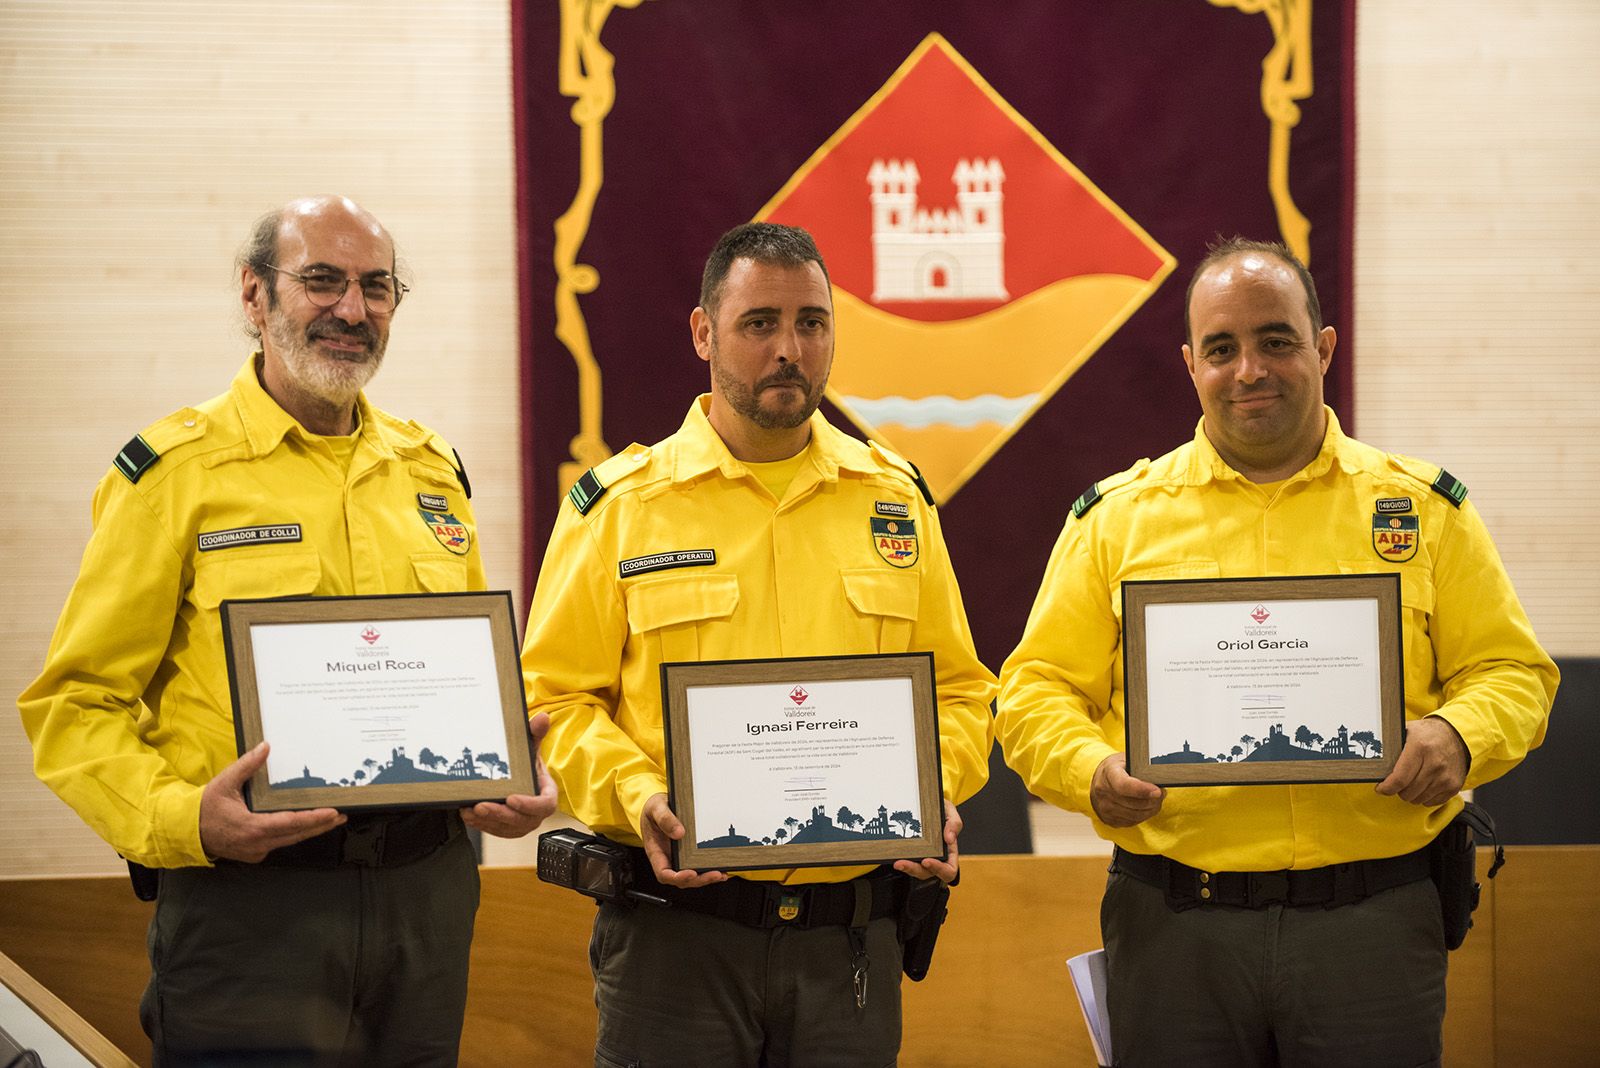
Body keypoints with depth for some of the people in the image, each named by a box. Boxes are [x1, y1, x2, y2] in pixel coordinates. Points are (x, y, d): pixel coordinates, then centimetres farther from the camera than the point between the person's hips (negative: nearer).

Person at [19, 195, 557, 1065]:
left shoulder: (432, 471, 14)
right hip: (249, 895, -5)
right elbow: (75, 704, -6)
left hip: (426, 893, 5)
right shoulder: (176, 472, -3)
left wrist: (514, 780, 2)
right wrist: (179, 820, -22)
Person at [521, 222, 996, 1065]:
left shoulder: (895, 498, 12)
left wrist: (936, 792, -4)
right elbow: (555, 695, -1)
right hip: (674, 926, -3)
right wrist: (636, 798, -17)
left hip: (850, 928, 3)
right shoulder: (620, 505, 1)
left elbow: (954, 687, 15)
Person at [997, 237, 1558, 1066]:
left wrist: (1457, 735, -12)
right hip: (1176, 926, 0)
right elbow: (1036, 689, 8)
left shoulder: (1424, 508, 10)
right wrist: (1090, 768, -13)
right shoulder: (1117, 518, 9)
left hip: (1371, 924, 0)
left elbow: (1508, 671, 10)